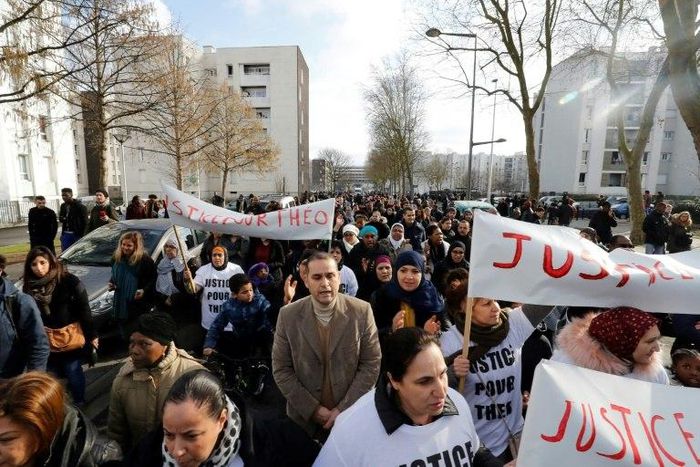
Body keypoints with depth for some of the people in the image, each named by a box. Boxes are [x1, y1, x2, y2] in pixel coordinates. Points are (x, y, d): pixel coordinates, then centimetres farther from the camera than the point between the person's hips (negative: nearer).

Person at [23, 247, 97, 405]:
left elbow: (84, 310, -12)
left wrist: (92, 335, -11)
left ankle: (78, 402, 32)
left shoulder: (69, 281, -16)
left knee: (73, 371, 10)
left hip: (71, 337, -4)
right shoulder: (29, 286, -3)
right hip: (46, 340, 4)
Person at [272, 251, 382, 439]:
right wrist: (312, 409, -11)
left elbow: (371, 364, -8)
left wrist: (344, 409, -12)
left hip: (352, 415, 0)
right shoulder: (288, 315, -10)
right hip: (304, 416, 1)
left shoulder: (362, 311, -12)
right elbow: (281, 369, -6)